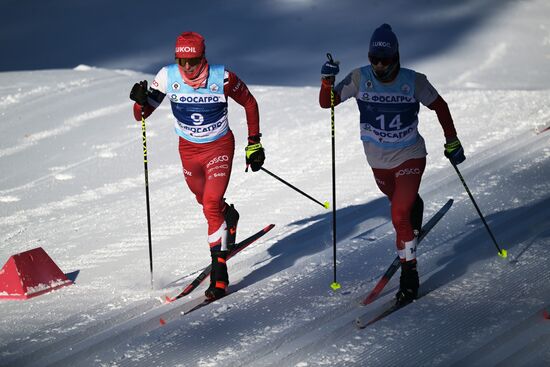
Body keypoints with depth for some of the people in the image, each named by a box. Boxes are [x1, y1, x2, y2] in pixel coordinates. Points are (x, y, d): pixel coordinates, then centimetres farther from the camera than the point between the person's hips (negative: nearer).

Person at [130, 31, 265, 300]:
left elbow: (249, 103, -5)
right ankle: (229, 218, 58)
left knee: (211, 206, -18)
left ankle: (219, 274, -13)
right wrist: (141, 101, -34)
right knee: (204, 200, 23)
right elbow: (141, 115, -11)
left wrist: (254, 143, -3)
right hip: (188, 149, 4)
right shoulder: (167, 77, -18)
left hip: (219, 147, -4)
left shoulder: (222, 78, -23)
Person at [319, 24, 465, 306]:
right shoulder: (360, 79, -15)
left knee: (399, 215, -17)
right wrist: (327, 80, -30)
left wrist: (452, 141, 0)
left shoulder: (413, 82, -18)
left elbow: (439, 106, -2)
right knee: (402, 204, 27)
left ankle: (409, 275, -8)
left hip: (410, 158, -3)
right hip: (379, 161, 3)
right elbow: (326, 102, -11)